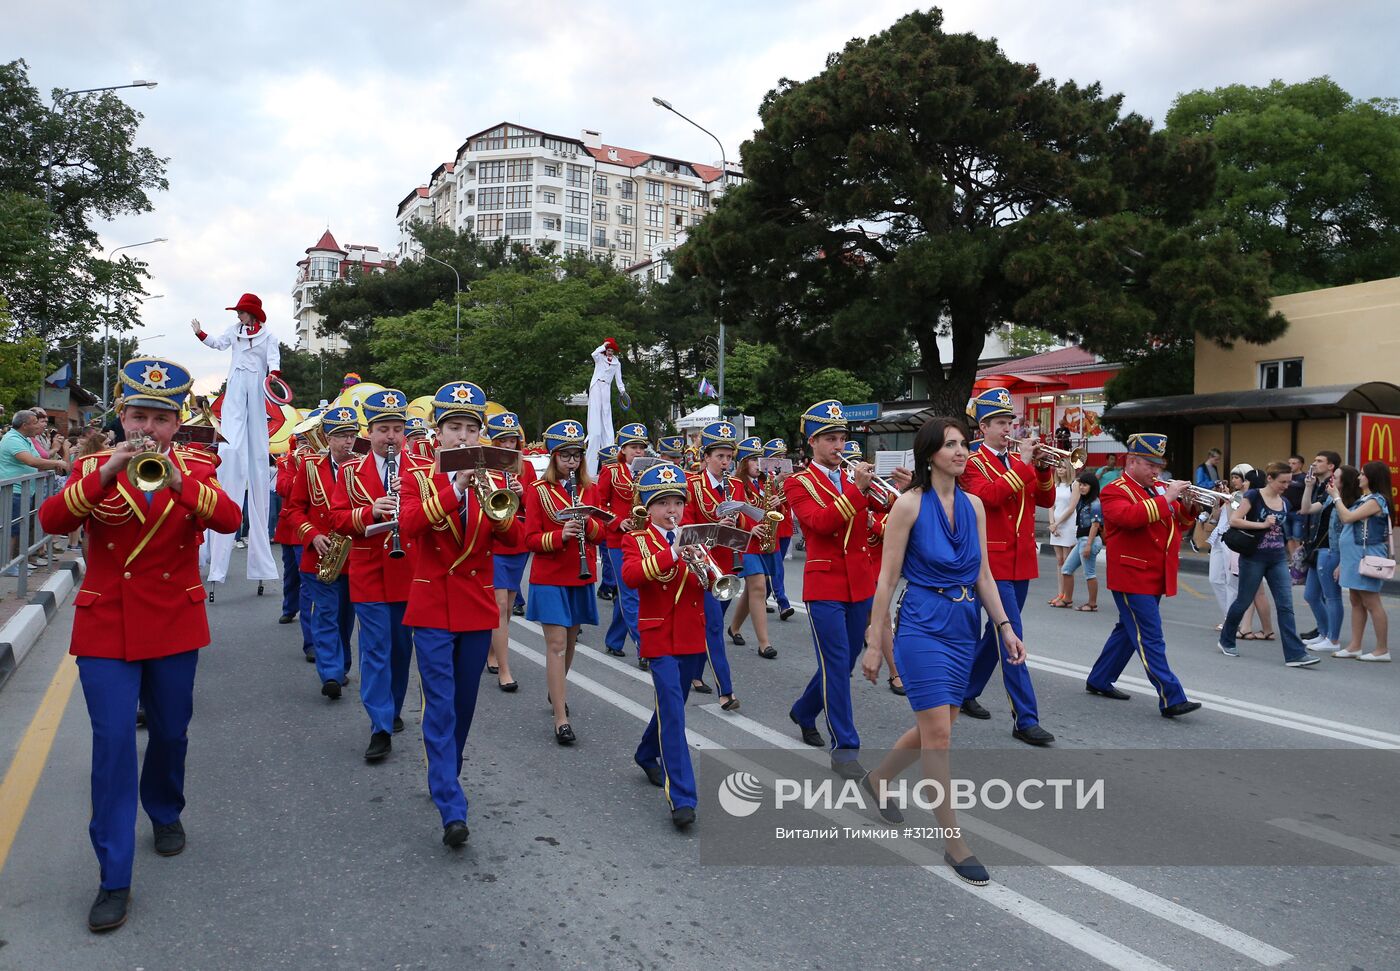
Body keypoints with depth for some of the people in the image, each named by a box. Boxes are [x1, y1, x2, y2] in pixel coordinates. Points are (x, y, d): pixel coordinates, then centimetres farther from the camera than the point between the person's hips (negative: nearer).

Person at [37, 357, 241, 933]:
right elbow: (51, 520, -18)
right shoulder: (94, 469, 0)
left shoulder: (197, 470, -1)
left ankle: (165, 812, 43)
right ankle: (114, 879, 1)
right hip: (106, 626, -1)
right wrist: (107, 474, -30)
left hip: (174, 625, 1)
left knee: (170, 732, 14)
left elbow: (229, 519, -21)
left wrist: (177, 480, -35)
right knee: (113, 743, -6)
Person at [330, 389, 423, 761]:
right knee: (375, 648, -3)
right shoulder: (351, 472, 4)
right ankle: (381, 728, -1)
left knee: (402, 646, 12)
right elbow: (337, 519, -2)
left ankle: (391, 708, 32)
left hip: (410, 574, 1)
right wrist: (371, 511, -20)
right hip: (369, 575, -1)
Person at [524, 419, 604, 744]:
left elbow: (600, 534, 6)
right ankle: (561, 719, -7)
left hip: (581, 578, 4)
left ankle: (557, 690, 40)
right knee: (556, 643, -8)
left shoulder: (589, 490, 7)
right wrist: (560, 535, -25)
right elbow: (531, 540, -8)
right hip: (550, 579, -4)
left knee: (570, 639, 15)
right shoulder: (538, 490, -4)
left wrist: (587, 523, -15)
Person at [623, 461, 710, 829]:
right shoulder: (636, 540, -1)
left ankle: (648, 756, 44)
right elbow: (630, 576, -22)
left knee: (671, 705, 18)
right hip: (660, 638, -5)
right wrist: (670, 554, -34)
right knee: (672, 712, -14)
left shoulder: (693, 538, 10)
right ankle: (681, 797, -14)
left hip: (694, 637, 5)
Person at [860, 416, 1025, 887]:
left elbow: (983, 574, 11)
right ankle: (954, 843, 6)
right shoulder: (909, 504, -10)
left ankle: (877, 779, 40)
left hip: (964, 625, 6)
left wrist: (1005, 626, 1)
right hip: (922, 624, -6)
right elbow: (887, 577, -9)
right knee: (938, 731, -6)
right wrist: (874, 643, -9)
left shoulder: (974, 505, 6)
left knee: (937, 726, 15)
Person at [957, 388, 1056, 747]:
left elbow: (1046, 500, 9)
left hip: (1021, 562, 7)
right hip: (994, 562, -7)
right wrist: (1022, 465, -21)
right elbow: (990, 496, -24)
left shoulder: (1020, 464, 14)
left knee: (998, 633, 16)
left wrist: (1043, 469, -6)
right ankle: (1025, 720, -7)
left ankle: (967, 693, 31)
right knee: (1011, 640, -9)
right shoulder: (973, 464, -6)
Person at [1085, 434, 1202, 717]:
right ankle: (1171, 699, -9)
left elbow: (1178, 523, 17)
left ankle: (1099, 681, 29)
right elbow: (1129, 516, -29)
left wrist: (1187, 506, -3)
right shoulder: (1114, 491, -9)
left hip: (1155, 577, 9)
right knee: (1151, 639, -9)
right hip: (1132, 577, -9)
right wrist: (1166, 499, -25)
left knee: (1128, 631, 17)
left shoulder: (1157, 488, 15)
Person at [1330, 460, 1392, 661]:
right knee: (1356, 602, 10)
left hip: (1367, 557, -10)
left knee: (1371, 603, -4)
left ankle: (1382, 649, 2)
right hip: (1354, 556, 10)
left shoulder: (1376, 500, -13)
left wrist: (1336, 496, -10)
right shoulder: (1363, 499, 15)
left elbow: (1347, 517, -19)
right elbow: (1346, 521, 15)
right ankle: (1354, 646, 14)